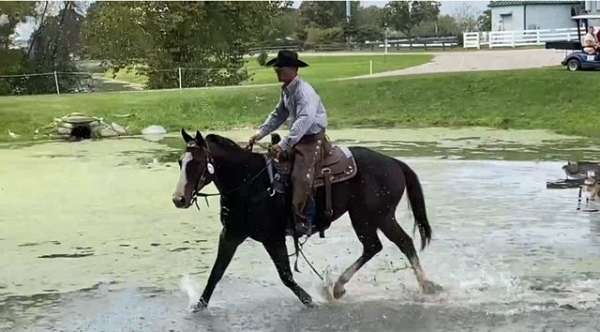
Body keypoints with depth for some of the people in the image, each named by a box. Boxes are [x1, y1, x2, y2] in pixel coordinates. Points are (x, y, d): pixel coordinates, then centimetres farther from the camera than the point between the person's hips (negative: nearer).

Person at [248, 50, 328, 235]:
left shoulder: (304, 91, -21)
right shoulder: (286, 90, 9)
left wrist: (284, 144, -39)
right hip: (298, 139, 10)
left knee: (301, 176, -25)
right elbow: (279, 114, 21)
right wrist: (260, 133, 9)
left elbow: (305, 120, -33)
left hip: (313, 140, -10)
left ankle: (303, 221, -24)